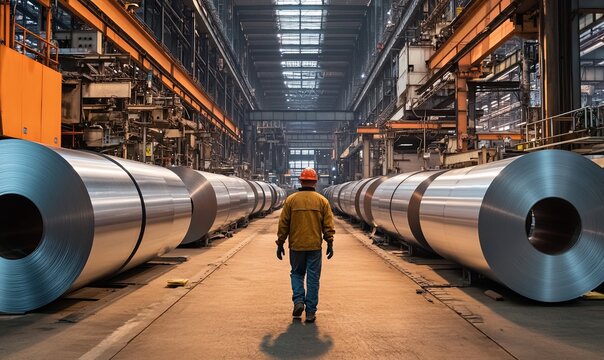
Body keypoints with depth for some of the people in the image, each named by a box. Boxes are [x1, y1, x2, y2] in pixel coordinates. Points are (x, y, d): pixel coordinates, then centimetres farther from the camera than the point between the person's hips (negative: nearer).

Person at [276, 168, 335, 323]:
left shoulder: (291, 200, -1)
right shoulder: (322, 201, 0)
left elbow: (283, 224, 1)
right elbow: (328, 225, -1)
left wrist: (280, 244, 7)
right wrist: (330, 243, 5)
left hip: (296, 246, 0)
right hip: (315, 246, 0)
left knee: (297, 273, 19)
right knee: (313, 278, 7)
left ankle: (298, 301, 2)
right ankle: (310, 312, 9)